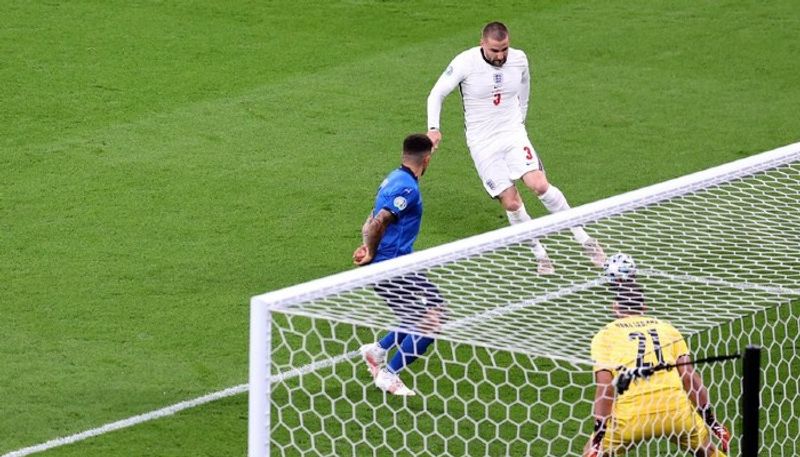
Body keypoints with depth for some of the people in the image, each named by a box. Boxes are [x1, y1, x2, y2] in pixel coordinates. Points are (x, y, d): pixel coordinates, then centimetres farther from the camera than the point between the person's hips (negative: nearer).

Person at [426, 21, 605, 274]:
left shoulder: (519, 59, -3)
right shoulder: (465, 63, -13)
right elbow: (437, 94, -4)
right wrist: (433, 128, -16)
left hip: (513, 134, 1)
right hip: (482, 143, -1)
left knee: (539, 184, -20)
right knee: (510, 202, -9)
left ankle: (583, 239, -9)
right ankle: (540, 254, 8)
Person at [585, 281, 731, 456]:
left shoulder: (605, 335, 10)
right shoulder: (667, 328, 18)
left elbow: (605, 387, -2)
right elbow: (689, 377, 10)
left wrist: (599, 435, -6)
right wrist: (711, 420, 15)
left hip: (630, 417, -2)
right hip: (676, 410, 2)